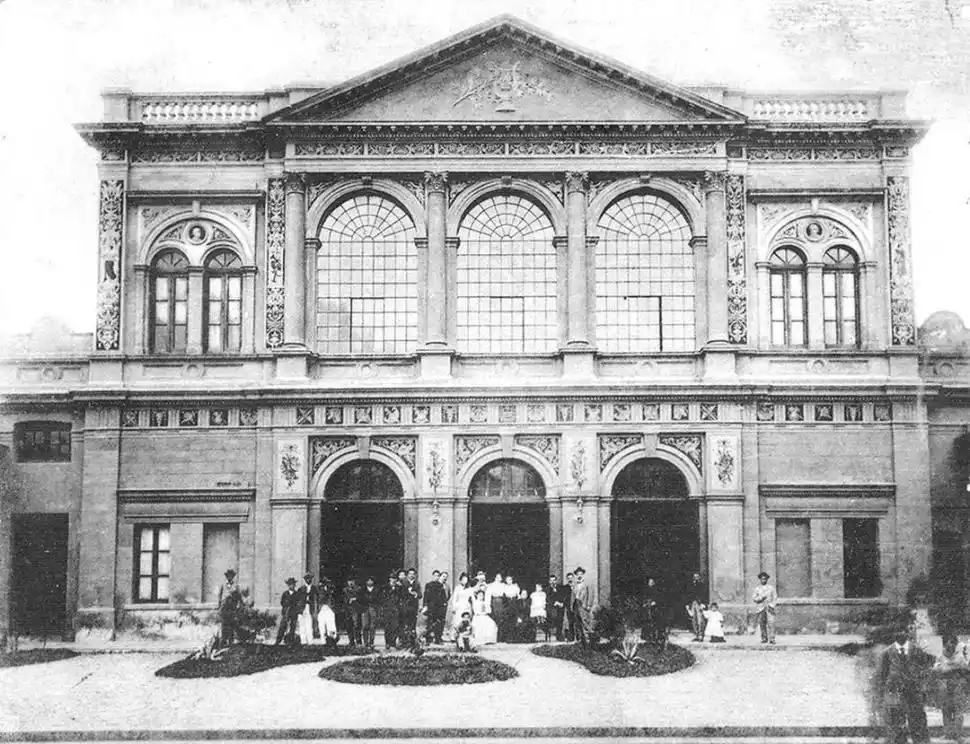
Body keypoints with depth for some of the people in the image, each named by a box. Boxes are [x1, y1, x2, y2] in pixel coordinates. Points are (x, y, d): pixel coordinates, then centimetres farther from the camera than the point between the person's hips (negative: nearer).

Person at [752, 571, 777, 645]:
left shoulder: (771, 588, 9)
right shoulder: (757, 588, 11)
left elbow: (775, 597, 9)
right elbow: (753, 598, 7)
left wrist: (772, 606, -4)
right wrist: (761, 598, -11)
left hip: (769, 607, -1)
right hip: (761, 608, 2)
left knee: (771, 623, -14)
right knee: (762, 623, -1)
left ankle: (772, 639, -16)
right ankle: (764, 638, 9)